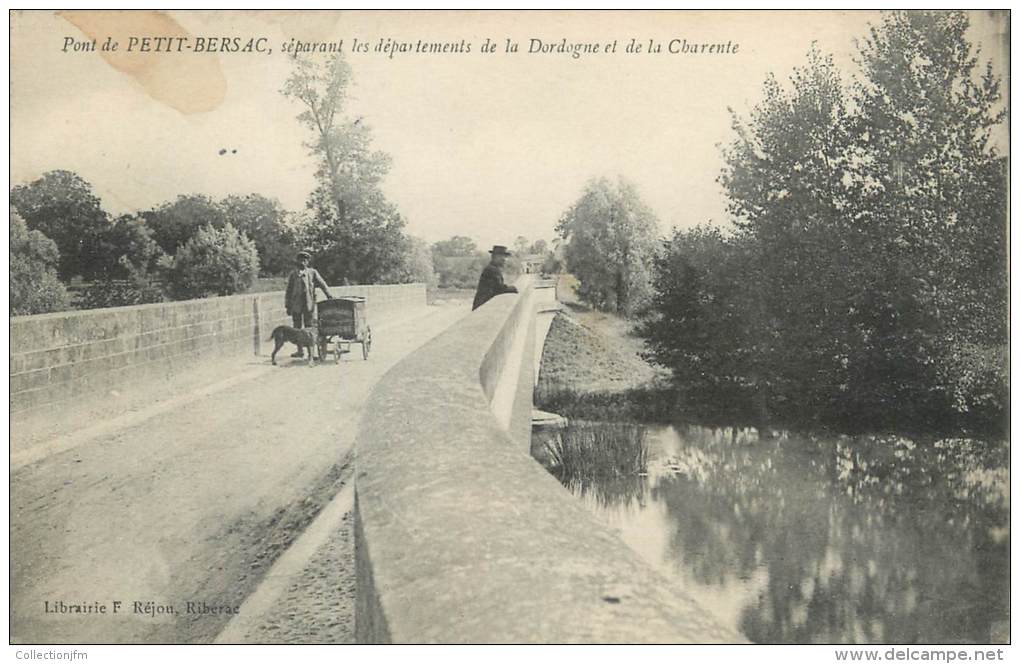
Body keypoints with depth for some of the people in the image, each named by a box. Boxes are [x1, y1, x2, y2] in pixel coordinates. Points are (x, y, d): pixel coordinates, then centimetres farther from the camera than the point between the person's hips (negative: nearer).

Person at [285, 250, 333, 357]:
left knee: (310, 328, -3)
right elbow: (289, 291, 13)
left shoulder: (313, 272, 8)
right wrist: (288, 306, 8)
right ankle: (300, 351, 12)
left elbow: (322, 284, -3)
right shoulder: (293, 274, 12)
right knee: (297, 328, 5)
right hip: (296, 304, 2)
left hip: (309, 304, -2)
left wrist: (329, 295, -19)